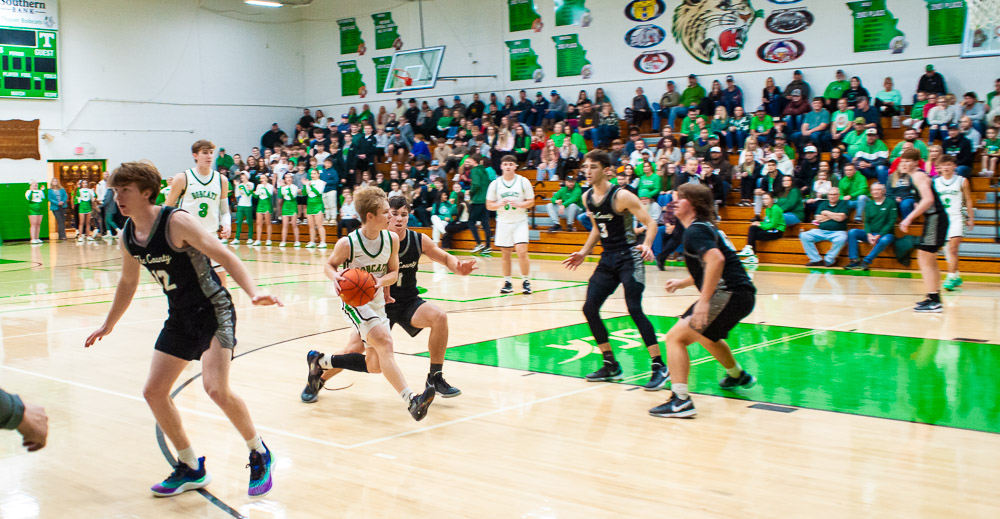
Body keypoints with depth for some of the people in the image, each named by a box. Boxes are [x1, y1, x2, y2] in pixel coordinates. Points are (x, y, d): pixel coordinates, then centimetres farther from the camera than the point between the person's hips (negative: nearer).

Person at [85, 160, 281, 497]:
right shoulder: (127, 236, 3)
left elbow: (226, 258, -23)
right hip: (180, 317, 8)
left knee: (216, 389, -21)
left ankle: (260, 455, 3)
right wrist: (108, 325, 30)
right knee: (154, 392, 5)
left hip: (214, 309, -8)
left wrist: (253, 293, -38)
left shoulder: (177, 222, -19)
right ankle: (191, 469, 21)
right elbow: (128, 283, 21)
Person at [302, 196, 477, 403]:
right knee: (355, 349, -10)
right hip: (379, 303, -2)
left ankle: (435, 377, -9)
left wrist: (458, 267, -19)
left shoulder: (419, 240, -11)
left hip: (409, 302, 2)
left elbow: (445, 258, 3)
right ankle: (317, 380, 20)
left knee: (439, 317, -25)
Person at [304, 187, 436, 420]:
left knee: (375, 365, 6)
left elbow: (393, 272, 4)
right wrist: (335, 277, -23)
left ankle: (321, 361, 25)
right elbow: (329, 265, 0)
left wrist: (381, 282, -19)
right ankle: (411, 399, -34)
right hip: (354, 302, -6)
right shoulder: (347, 244, -18)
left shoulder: (392, 239, -7)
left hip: (377, 303, 6)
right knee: (384, 342, -28)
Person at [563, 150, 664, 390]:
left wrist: (647, 245, -32)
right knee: (589, 309, 2)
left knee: (634, 309, -17)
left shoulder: (621, 196, -16)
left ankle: (660, 367, -10)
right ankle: (611, 366, 15)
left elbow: (650, 222, -14)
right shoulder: (587, 198, 6)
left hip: (629, 257, -8)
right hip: (607, 259, 8)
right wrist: (584, 252, 16)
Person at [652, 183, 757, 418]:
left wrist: (704, 301, -32)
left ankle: (681, 401, -21)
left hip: (731, 293, -11)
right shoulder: (702, 227, 18)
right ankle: (737, 376, 60)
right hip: (740, 293, 11)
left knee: (676, 336, -15)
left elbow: (716, 259, -31)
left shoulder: (695, 230, -13)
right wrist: (683, 282, 28)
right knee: (705, 334, 37)